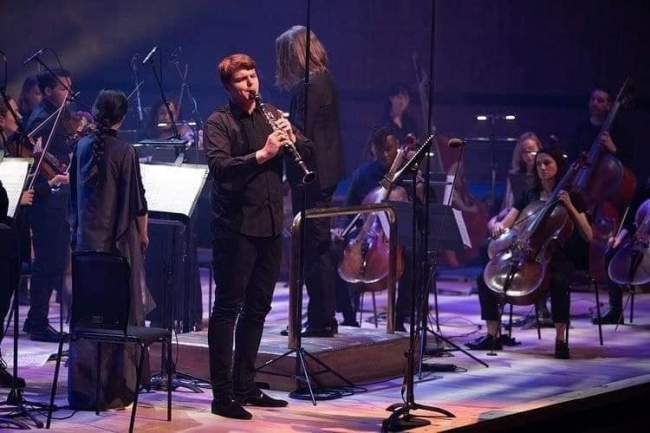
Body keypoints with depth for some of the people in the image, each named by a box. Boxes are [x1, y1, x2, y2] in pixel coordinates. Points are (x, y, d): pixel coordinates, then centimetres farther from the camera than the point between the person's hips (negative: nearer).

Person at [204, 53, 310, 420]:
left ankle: (245, 386, 22)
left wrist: (292, 138, -12)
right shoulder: (219, 122, -6)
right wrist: (261, 154, -31)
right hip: (236, 227, -6)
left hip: (270, 225, 6)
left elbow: (307, 152, 8)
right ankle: (222, 394, -2)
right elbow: (219, 166, -21)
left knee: (257, 308, 12)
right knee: (227, 309, -3)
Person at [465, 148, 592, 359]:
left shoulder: (571, 197, 3)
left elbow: (588, 236, -5)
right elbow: (506, 224, 10)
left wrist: (570, 208, -15)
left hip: (558, 259, -4)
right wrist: (499, 226, -14)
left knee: (559, 282, -39)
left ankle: (560, 339, -26)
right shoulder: (529, 196, 14)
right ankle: (493, 335, -7)